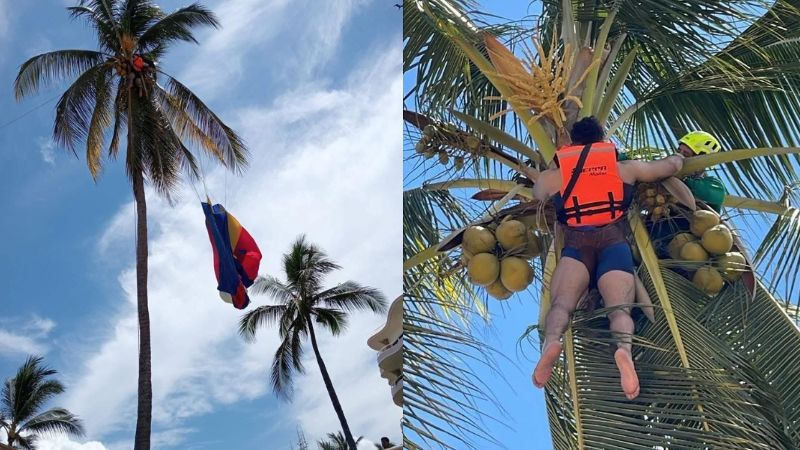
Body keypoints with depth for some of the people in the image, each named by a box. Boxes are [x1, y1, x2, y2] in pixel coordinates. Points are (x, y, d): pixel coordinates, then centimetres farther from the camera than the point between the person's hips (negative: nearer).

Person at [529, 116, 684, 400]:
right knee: (620, 305, -15)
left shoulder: (550, 177, 22)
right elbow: (671, 166, 37)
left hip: (575, 243, 0)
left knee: (561, 302, -18)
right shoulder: (626, 168, 26)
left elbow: (537, 199, 41)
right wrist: (680, 156, 61)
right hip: (613, 239, 1)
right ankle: (624, 348, -48)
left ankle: (551, 342, -50)